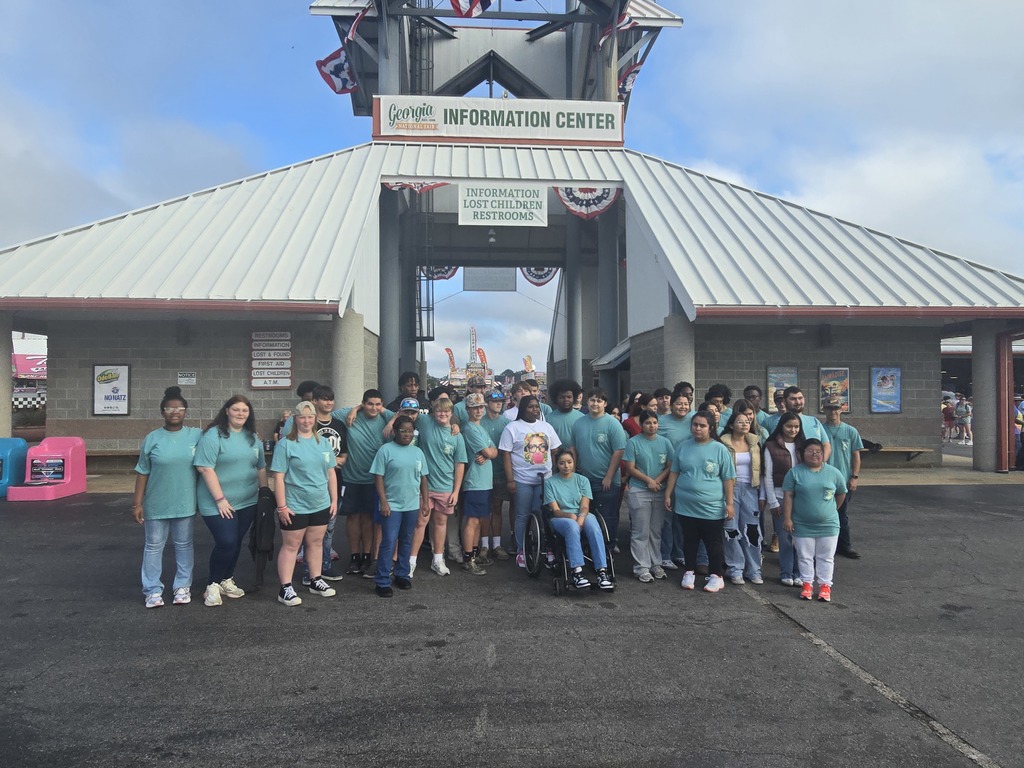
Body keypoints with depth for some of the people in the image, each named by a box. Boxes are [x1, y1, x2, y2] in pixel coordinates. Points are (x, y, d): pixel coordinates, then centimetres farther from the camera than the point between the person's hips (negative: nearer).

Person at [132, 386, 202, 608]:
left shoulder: (197, 436, -2)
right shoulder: (152, 439, -2)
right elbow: (142, 473, 0)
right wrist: (137, 503, -3)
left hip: (185, 503, 0)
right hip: (156, 504, 0)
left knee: (184, 545, 11)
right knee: (154, 546, 9)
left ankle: (183, 587, 23)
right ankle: (153, 590, 19)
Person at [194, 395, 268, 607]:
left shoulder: (253, 437, 10)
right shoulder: (214, 435, -11)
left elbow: (261, 468, 17)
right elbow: (205, 468, -17)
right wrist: (220, 499, -18)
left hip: (247, 502, 6)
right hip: (219, 503, -6)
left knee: (236, 543, 12)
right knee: (226, 543, -10)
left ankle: (227, 581, 28)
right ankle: (213, 585, 9)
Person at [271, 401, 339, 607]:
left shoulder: (323, 443, 8)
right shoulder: (286, 444, -9)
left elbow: (331, 474, 12)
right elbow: (279, 477, -11)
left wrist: (334, 500, 9)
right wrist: (282, 506, -14)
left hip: (321, 505, 5)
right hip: (295, 507, -5)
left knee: (316, 543, 15)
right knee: (290, 546, 3)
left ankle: (315, 581, 28)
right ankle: (285, 588, 9)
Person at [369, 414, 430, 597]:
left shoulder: (418, 452, 9)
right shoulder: (386, 450, -6)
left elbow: (423, 479, 13)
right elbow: (378, 477, -8)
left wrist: (425, 502, 9)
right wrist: (383, 502, -13)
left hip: (412, 505, 5)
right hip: (392, 506, -5)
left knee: (407, 542, 14)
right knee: (388, 543, -5)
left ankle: (402, 575, 27)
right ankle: (382, 582, 3)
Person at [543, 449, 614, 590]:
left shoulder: (582, 480, 13)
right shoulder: (550, 482, 7)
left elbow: (585, 506, 2)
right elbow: (555, 510, -2)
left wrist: (581, 517, -22)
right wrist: (570, 516, -23)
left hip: (582, 516, 2)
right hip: (559, 519, -2)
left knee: (593, 525, -34)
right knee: (572, 526, -39)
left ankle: (601, 570, -42)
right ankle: (577, 571, -46)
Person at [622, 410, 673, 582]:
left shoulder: (665, 442, 7)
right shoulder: (633, 442, -4)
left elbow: (670, 466, 4)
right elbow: (630, 468, -6)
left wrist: (657, 480, -11)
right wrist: (648, 480, -13)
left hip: (660, 492, 4)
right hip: (639, 492, -4)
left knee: (656, 531, 12)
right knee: (641, 532, -1)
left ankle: (655, 564, 22)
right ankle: (641, 568, 5)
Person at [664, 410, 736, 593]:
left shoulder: (719, 449, -4)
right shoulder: (684, 446, 4)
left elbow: (728, 479, -2)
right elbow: (674, 473, 10)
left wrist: (729, 503, -5)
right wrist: (668, 495, 7)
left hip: (712, 508, -2)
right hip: (686, 505, 3)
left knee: (713, 543, 8)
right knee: (689, 541, 13)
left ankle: (716, 576, 21)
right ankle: (690, 573, 27)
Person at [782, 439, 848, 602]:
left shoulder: (833, 472, -1)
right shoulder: (795, 472, -5)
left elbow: (841, 494, 13)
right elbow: (788, 496, -5)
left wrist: (831, 510, 16)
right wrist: (787, 518, -9)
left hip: (828, 525, 1)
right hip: (802, 526, -1)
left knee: (826, 557, 10)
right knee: (805, 556, 9)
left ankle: (825, 586, 21)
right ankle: (807, 584, 21)